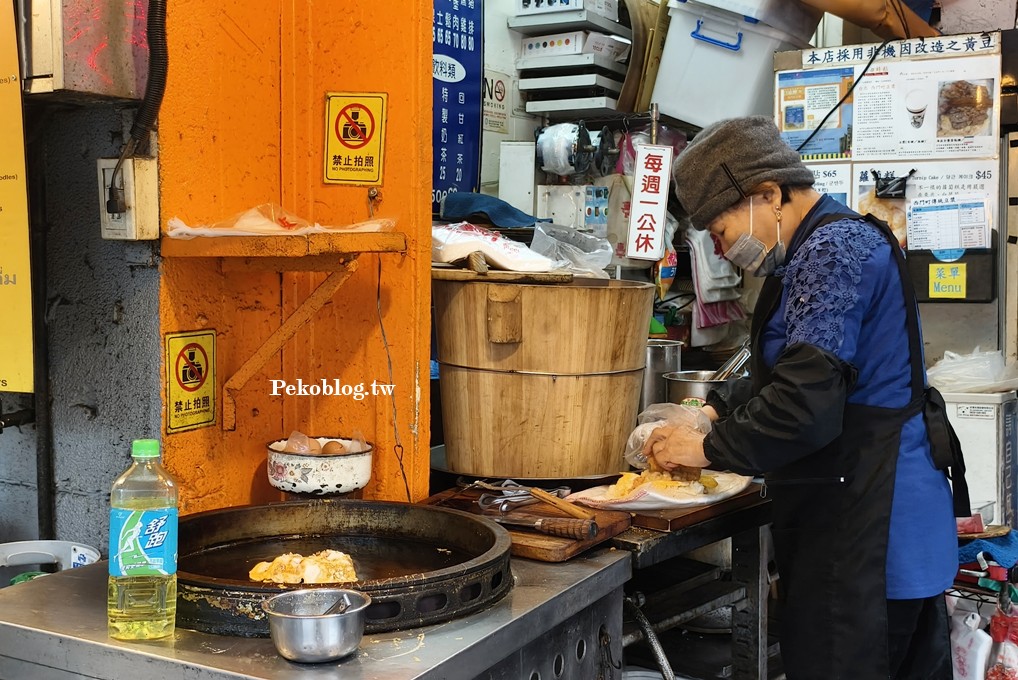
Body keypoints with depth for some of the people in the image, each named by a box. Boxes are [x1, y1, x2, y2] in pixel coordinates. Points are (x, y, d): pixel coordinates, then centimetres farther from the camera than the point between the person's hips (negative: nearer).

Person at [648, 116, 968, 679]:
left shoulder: (834, 249, -17)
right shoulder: (830, 245, 16)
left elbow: (808, 397, -24)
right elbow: (783, 371, 24)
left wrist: (709, 448, -12)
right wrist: (718, 409, 10)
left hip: (866, 522, -11)